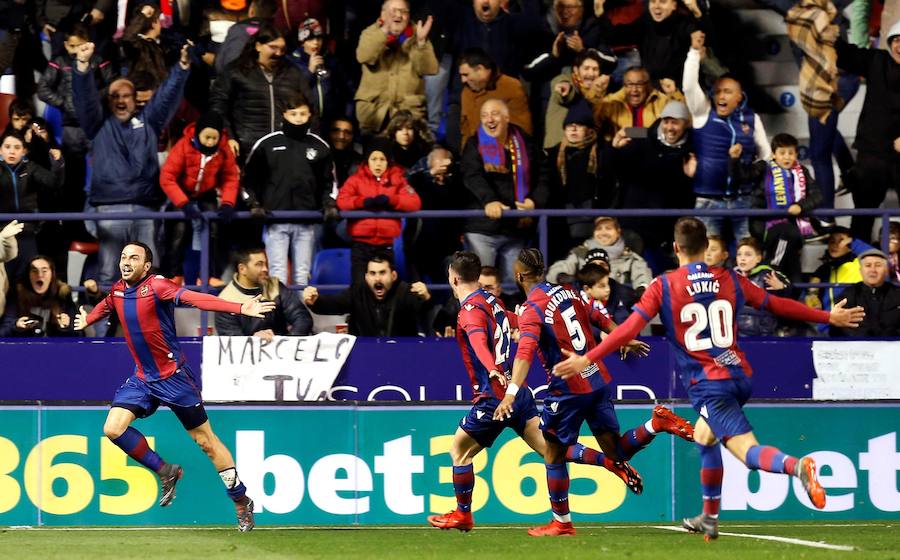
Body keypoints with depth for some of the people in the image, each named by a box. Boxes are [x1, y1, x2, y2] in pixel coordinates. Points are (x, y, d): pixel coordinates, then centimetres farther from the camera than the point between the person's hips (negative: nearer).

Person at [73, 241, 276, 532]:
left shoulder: (157, 286, -19)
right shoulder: (117, 291, 2)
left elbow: (195, 299, -34)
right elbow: (105, 306, 29)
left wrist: (240, 308, -48)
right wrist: (86, 320, 47)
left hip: (174, 376, -6)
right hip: (142, 378, 6)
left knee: (205, 440, 0)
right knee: (113, 429, -10)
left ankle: (242, 501, 13)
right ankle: (166, 472, 8)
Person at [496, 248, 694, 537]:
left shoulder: (531, 309, -11)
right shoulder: (567, 292, 9)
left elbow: (525, 352, -27)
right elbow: (601, 318, 23)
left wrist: (511, 393, -36)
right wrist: (625, 341, 40)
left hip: (568, 388, -7)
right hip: (599, 380, 7)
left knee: (554, 453, 7)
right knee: (615, 450, 9)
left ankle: (561, 522, 12)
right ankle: (656, 423, -13)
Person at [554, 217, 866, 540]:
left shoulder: (663, 286, -4)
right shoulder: (730, 280, 8)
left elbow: (630, 328, -11)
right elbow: (778, 305, 15)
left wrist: (587, 359, -7)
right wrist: (829, 317, 27)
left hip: (707, 384, -5)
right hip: (739, 376, 5)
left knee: (747, 450, -12)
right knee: (704, 435, 27)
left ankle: (795, 466, -44)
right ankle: (709, 519, 32)